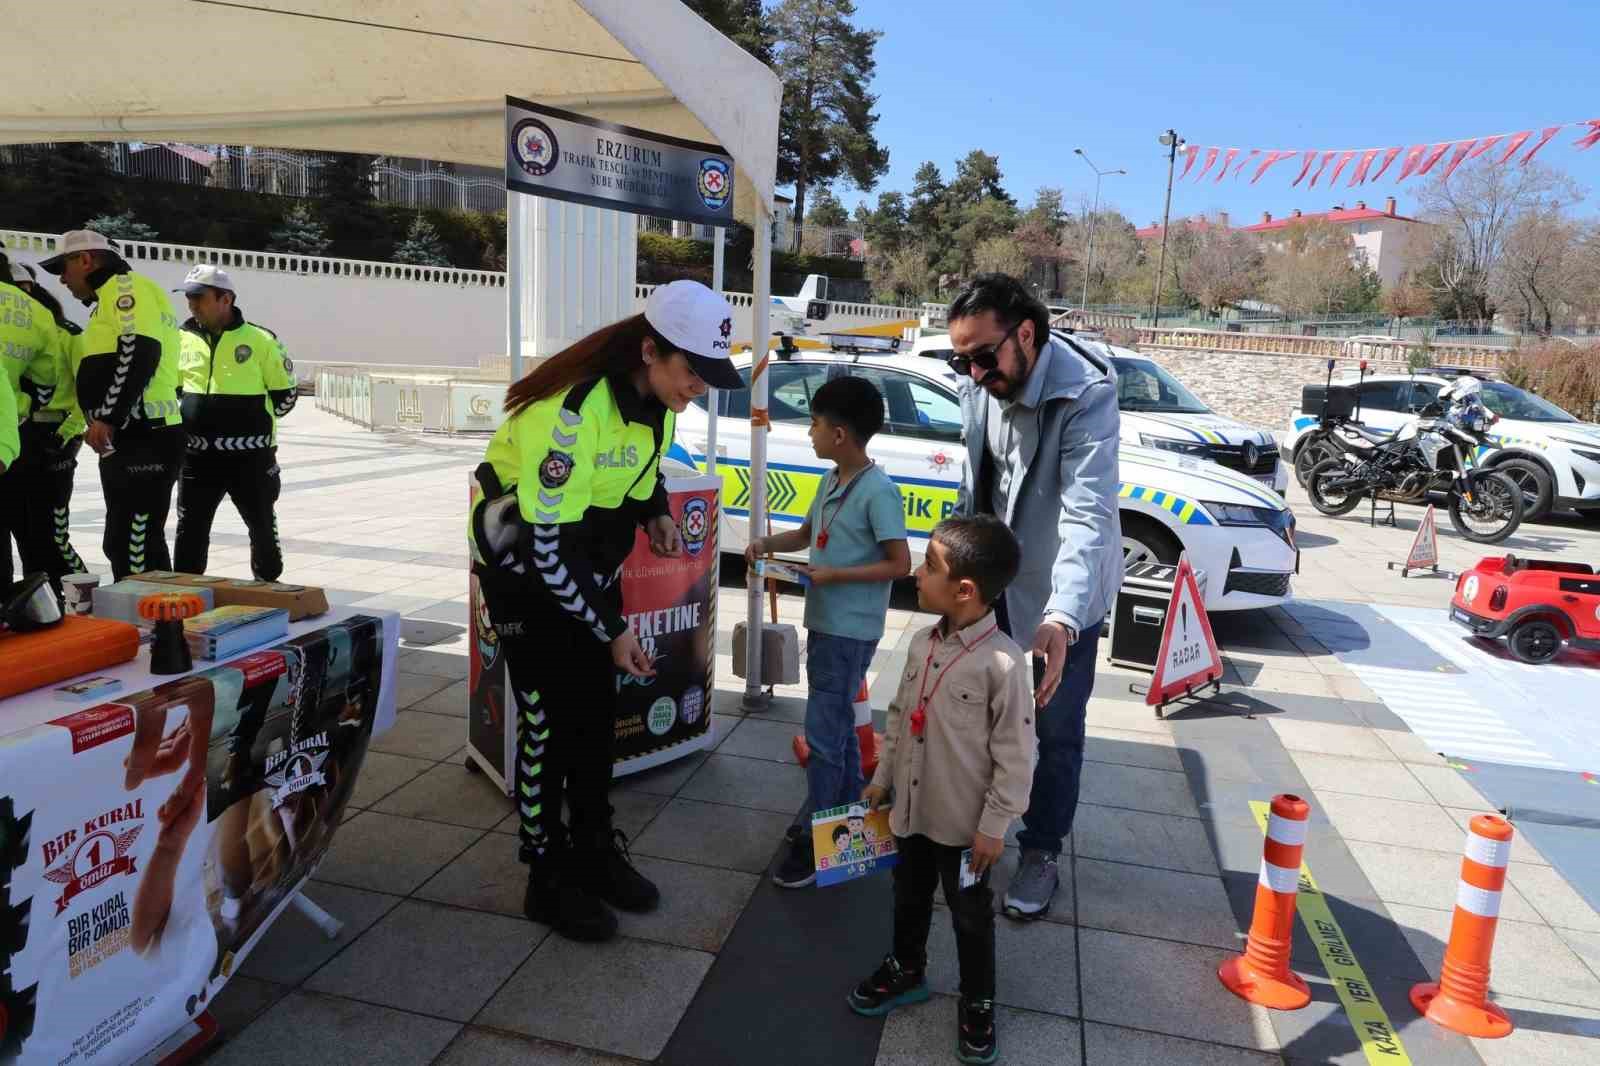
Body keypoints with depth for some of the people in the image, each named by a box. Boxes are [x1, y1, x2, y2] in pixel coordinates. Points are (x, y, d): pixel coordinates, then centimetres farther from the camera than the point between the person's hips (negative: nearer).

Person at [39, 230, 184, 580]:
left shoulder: (126, 285, -5)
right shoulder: (112, 295, 27)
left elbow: (139, 352, -20)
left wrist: (107, 417, -22)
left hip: (143, 440, -11)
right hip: (132, 440, 11)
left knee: (133, 548, -12)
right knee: (125, 542, 15)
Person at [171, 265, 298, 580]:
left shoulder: (261, 340, -5)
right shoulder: (182, 339, 6)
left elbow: (285, 393, 1)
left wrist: (253, 420, 0)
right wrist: (184, 419, 6)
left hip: (250, 456, -3)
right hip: (197, 457, 3)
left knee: (262, 526, 11)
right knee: (190, 530, 6)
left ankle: (269, 585, 29)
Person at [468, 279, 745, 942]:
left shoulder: (657, 396, -7)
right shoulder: (573, 411, -33)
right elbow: (547, 545, -31)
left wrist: (656, 514, -4)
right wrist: (611, 631, -27)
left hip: (592, 567, 8)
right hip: (527, 569, -7)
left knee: (598, 712, 13)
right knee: (548, 721, -2)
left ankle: (595, 851, 30)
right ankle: (548, 880, 15)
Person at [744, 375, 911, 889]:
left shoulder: (878, 490, -19)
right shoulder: (830, 481, 8)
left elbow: (900, 564, -18)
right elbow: (807, 533, 20)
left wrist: (835, 575, -21)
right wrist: (768, 542, 2)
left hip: (850, 630, -9)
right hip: (824, 622, 9)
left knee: (822, 733, -4)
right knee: (839, 725, 19)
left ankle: (814, 839, 6)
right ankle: (846, 816, 33)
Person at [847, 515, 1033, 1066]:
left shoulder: (1001, 661, -25)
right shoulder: (923, 643, -5)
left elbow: (1016, 754, -19)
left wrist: (994, 825, -15)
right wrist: (882, 778, 12)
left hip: (965, 822, -6)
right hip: (912, 809, 6)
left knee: (970, 916, 15)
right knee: (909, 896, 26)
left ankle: (977, 1005, 37)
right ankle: (907, 970, 50)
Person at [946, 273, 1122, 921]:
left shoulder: (1086, 395, -29)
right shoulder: (980, 385, -9)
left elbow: (1089, 515, -37)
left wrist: (1061, 617, -49)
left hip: (1060, 595, -6)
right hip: (993, 578, 6)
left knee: (1055, 731, 8)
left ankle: (1041, 852, 28)